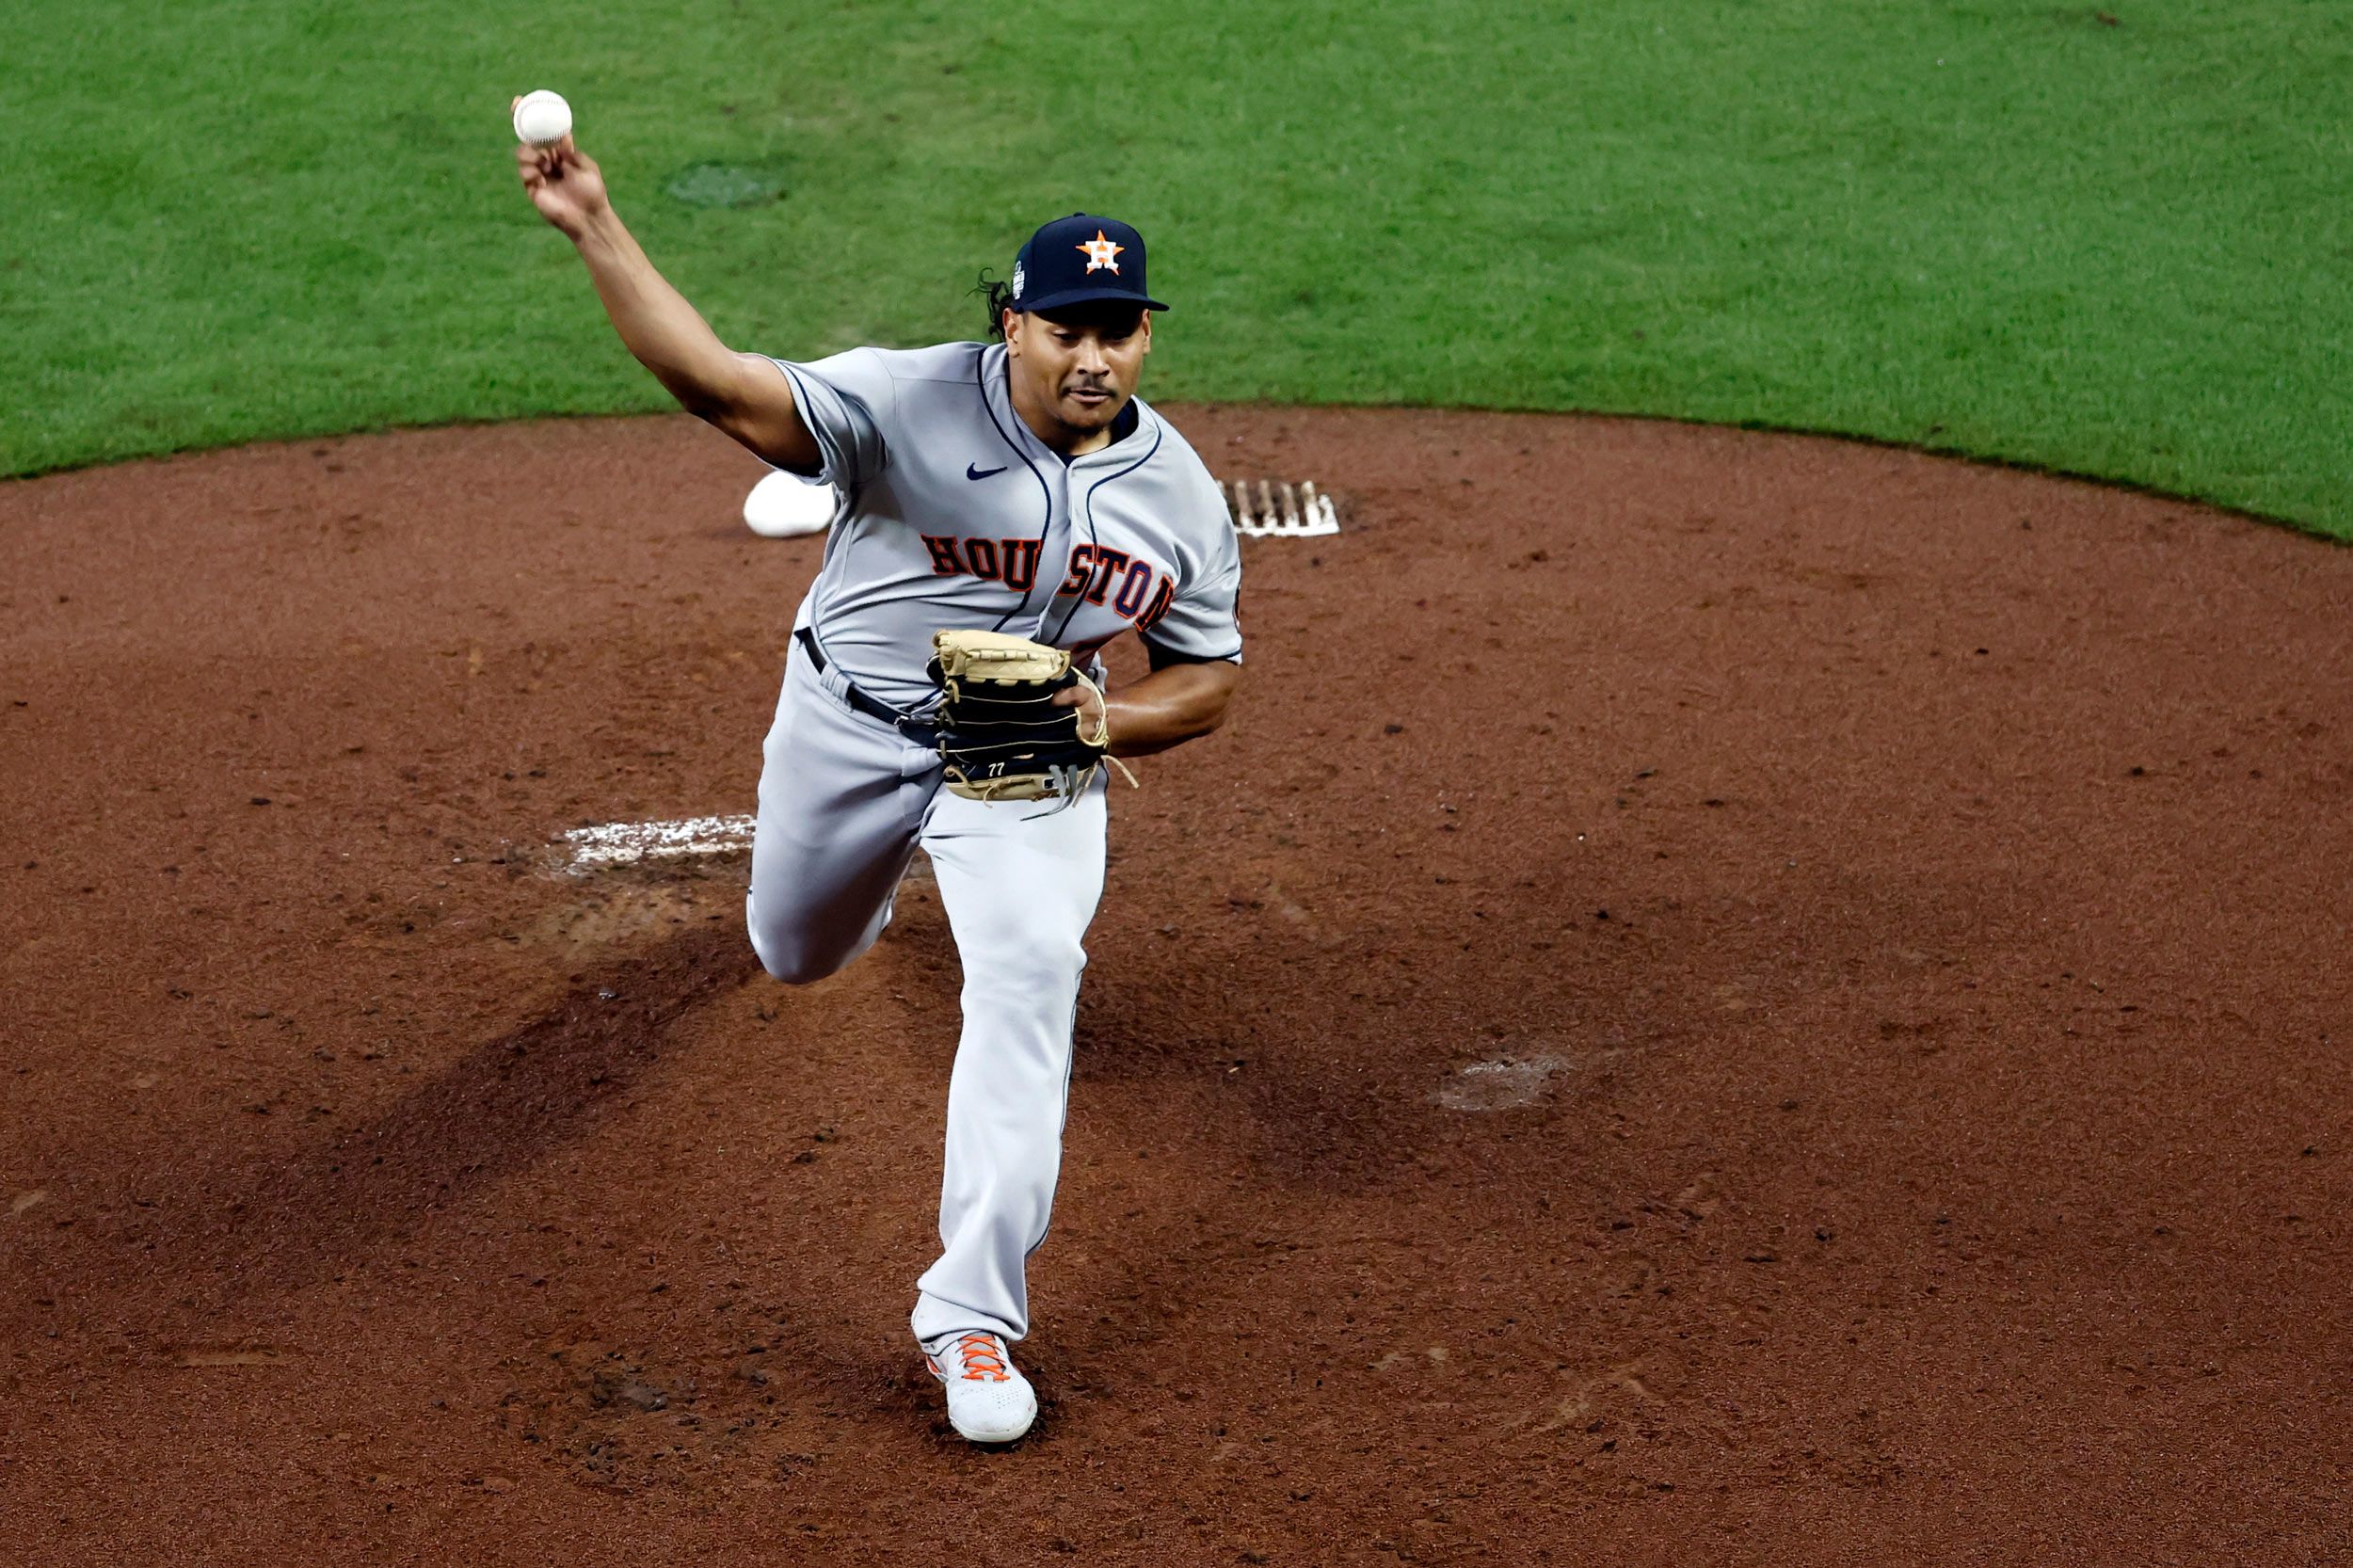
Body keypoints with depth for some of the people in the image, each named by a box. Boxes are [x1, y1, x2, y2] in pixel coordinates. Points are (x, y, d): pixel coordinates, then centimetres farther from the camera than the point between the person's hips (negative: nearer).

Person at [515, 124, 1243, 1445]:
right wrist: (597, 229, -48)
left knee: (1030, 977, -22)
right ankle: (874, 879, 63)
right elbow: (719, 382, -36)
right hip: (852, 731, 0)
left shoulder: (1182, 495, -11)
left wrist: (1106, 719, -21)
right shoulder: (913, 404, -24)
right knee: (798, 954, 21)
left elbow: (1209, 680, 1)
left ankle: (975, 1313, -15)